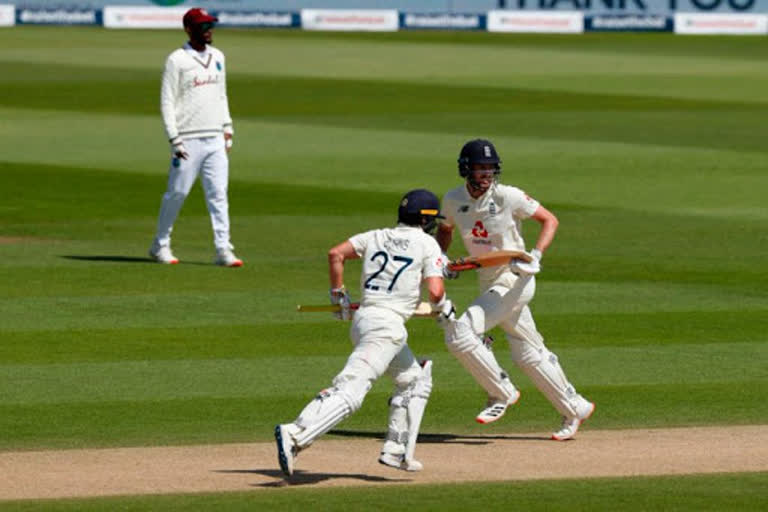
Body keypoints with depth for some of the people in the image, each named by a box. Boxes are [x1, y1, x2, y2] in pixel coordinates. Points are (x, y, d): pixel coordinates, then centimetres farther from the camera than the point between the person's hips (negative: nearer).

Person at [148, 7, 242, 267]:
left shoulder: (217, 57, 14)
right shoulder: (177, 60, -6)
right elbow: (167, 102, -8)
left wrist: (227, 129, 13)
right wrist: (174, 140, -14)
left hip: (215, 139, 5)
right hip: (188, 140, -5)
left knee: (218, 194, -1)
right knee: (177, 193, 1)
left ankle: (223, 250, -3)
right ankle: (160, 246, 14)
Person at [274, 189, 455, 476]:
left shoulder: (377, 237, 16)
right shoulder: (427, 244, 0)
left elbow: (336, 253, 8)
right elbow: (435, 292, -11)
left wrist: (338, 295, 16)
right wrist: (444, 310, 11)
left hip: (362, 319, 8)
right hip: (388, 325, -8)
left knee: (415, 380, 25)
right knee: (351, 391, -18)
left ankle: (396, 452, 22)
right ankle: (295, 436, -35)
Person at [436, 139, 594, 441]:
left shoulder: (508, 197, -16)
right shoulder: (454, 200, -1)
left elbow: (550, 220, -9)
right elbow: (445, 229, 19)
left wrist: (535, 256, -22)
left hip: (515, 280, -6)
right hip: (489, 283, 6)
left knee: (460, 333, -20)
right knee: (528, 354, 13)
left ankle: (502, 394, -5)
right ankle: (575, 409, 26)